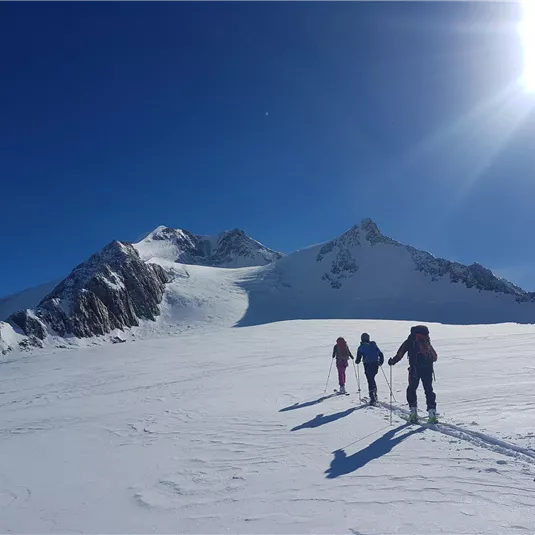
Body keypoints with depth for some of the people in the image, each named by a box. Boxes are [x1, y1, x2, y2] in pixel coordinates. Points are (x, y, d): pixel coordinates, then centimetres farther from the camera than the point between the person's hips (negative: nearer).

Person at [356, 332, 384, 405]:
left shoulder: (361, 347, -4)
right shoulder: (373, 345, 8)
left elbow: (358, 358, -5)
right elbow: (381, 354, 10)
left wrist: (357, 361, 17)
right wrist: (381, 362, 23)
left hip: (368, 366, -5)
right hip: (375, 365, 5)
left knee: (370, 381, -2)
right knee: (372, 379, 23)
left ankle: (372, 398, -8)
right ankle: (375, 395, 28)